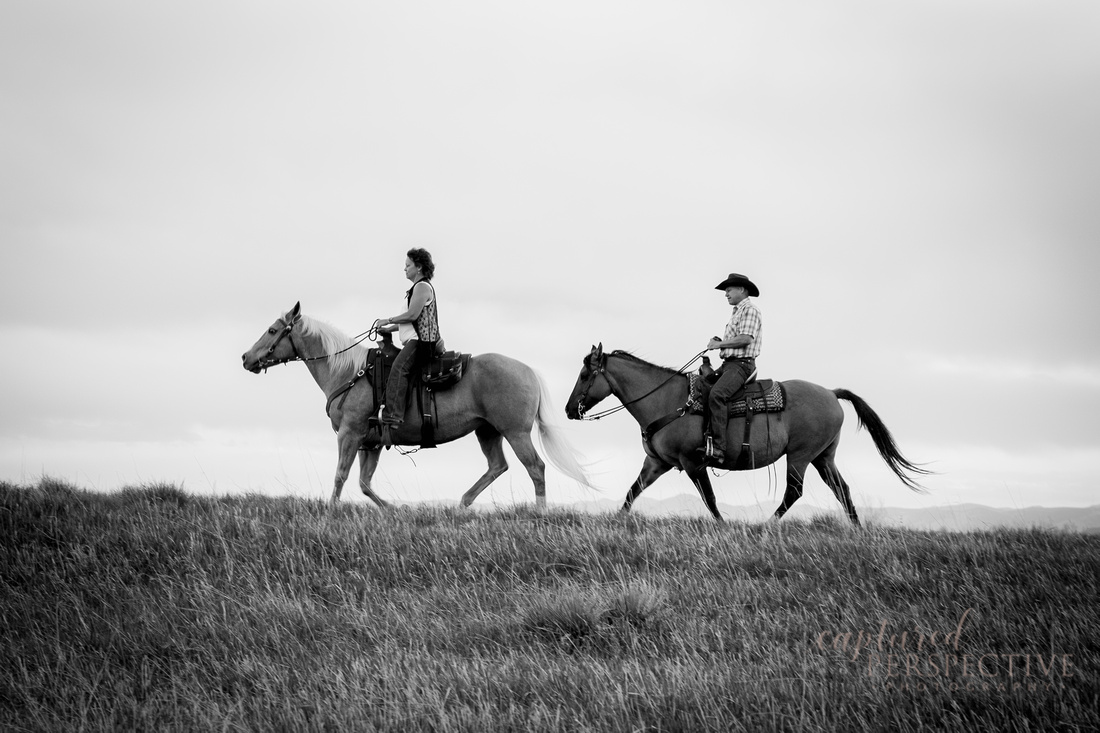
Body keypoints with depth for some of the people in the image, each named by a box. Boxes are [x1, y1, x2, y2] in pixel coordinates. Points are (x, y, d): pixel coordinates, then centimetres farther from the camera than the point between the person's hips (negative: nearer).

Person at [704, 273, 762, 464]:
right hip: (728, 363, 11)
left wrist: (720, 344, -13)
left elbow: (746, 339, -19)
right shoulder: (737, 312, 25)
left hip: (741, 364, -11)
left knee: (717, 394, -32)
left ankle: (718, 447, -40)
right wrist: (718, 343, 8)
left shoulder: (749, 310, -6)